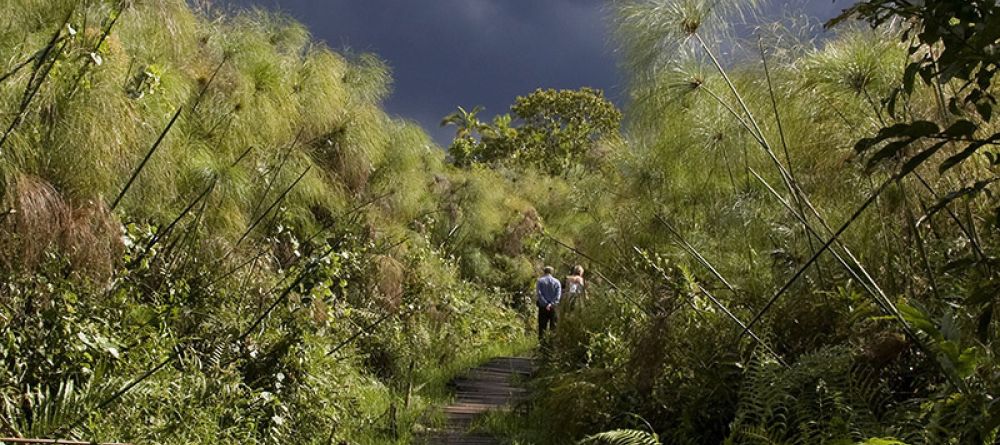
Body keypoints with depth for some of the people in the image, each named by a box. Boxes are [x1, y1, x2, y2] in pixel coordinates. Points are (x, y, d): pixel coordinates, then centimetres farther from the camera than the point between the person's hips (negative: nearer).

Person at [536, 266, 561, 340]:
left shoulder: (540, 281, 1)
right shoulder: (557, 282, 5)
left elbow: (539, 294, -9)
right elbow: (558, 295, -6)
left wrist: (545, 304, -12)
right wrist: (552, 304, -13)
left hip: (543, 306, -1)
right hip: (554, 306, 1)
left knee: (542, 326, 3)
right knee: (554, 326, 4)